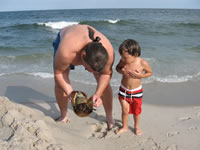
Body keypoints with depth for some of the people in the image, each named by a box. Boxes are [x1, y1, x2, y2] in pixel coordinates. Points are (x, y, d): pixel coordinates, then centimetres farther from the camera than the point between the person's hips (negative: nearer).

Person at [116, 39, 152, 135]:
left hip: (136, 92, -1)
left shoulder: (143, 63, -20)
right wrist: (121, 71, -19)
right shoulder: (123, 61, -14)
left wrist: (140, 75, -24)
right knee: (125, 110, 6)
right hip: (123, 90, 1)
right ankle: (124, 127, 31)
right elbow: (117, 67, 5)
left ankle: (136, 127, 41)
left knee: (136, 111, 16)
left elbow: (150, 72, -5)